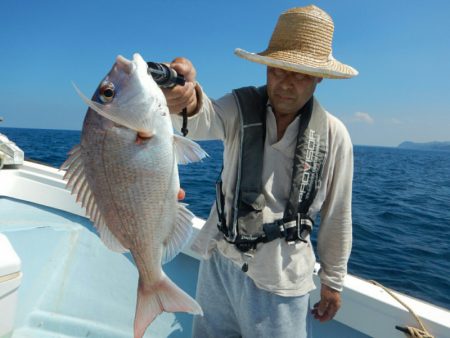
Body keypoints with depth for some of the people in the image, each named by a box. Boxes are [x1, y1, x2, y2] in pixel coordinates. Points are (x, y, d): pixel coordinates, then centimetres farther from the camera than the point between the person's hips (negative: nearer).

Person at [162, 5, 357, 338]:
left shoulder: (333, 135, -9)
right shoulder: (241, 107, -8)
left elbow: (337, 216, -1)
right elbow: (203, 118, -31)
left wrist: (333, 281, 6)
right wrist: (186, 100, -54)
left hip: (280, 281, -1)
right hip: (219, 262, 2)